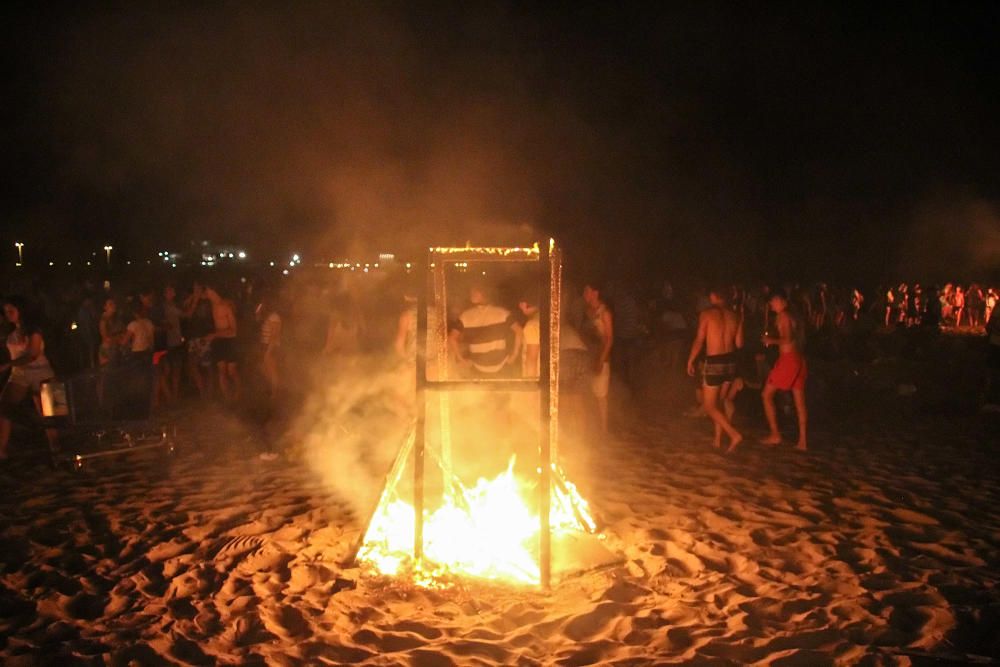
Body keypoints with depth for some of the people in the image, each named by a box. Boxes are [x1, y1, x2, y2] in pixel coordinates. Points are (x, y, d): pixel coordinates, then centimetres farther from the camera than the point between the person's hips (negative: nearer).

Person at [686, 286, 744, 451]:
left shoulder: (706, 314, -7)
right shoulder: (735, 316, 5)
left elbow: (699, 341, -9)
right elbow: (739, 343, 6)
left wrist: (690, 361, 2)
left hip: (714, 362, -5)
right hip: (731, 361, 5)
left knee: (709, 406, 2)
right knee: (720, 401, 21)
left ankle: (734, 434, -12)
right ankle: (718, 438, 22)